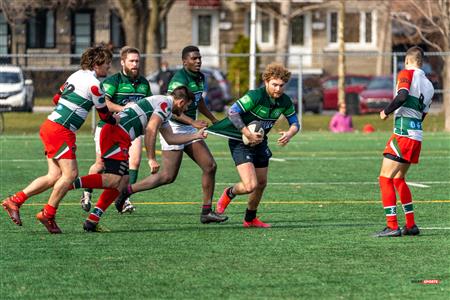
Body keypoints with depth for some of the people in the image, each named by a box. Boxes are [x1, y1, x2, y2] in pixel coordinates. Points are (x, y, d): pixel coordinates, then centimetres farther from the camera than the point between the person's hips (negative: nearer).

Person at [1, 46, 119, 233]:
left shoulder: (77, 75, 14)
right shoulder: (94, 84, -11)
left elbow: (57, 98, 23)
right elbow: (104, 115, 0)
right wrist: (116, 120, 20)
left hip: (50, 126, 9)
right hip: (60, 131, -9)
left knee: (55, 176, 5)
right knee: (70, 174, -8)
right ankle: (48, 214, -3)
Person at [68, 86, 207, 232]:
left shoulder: (164, 110, 28)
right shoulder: (165, 104, -4)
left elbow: (170, 138, 35)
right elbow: (150, 130, -14)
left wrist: (196, 135, 38)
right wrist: (152, 159, -13)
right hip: (116, 134, -10)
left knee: (123, 181, 9)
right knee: (113, 180, -20)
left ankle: (92, 221, 3)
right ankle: (70, 183, -33)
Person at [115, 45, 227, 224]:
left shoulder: (199, 77, 9)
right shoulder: (180, 79, -19)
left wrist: (213, 119, 34)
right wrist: (193, 122, -37)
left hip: (189, 129, 9)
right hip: (174, 127, -9)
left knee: (210, 166, 0)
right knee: (168, 176, -9)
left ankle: (206, 212, 6)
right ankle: (127, 190, 5)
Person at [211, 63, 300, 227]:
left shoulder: (285, 101, -4)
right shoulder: (255, 96, -26)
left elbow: (295, 123, 7)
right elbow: (232, 112, -28)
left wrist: (289, 134, -16)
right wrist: (248, 134, -31)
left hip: (260, 142, 7)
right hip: (240, 143, -7)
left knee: (261, 183, 15)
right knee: (250, 186, -19)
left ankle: (250, 219, 37)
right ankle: (229, 193, 16)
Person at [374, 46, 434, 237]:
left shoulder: (406, 74, -4)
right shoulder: (428, 85, 17)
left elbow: (402, 96, -22)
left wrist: (386, 112, -10)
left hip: (403, 135, -8)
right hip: (417, 137, 8)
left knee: (385, 179, -5)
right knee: (398, 179, 21)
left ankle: (392, 226, -12)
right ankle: (411, 225, 20)